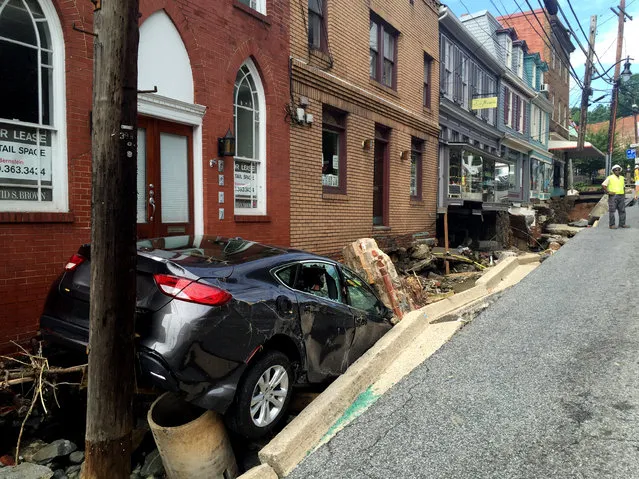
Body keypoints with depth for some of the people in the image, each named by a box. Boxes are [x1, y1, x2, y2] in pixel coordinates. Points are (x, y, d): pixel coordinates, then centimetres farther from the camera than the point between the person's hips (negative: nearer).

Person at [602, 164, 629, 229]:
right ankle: (611, 225, -1)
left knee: (622, 210, 5)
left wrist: (624, 193, 14)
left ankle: (622, 224, 12)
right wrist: (608, 192, -14)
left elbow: (623, 186, 27)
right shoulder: (610, 178, -3)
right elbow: (603, 185, -10)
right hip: (613, 196, -6)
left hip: (621, 196, 6)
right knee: (612, 211, -4)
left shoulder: (622, 178, 16)